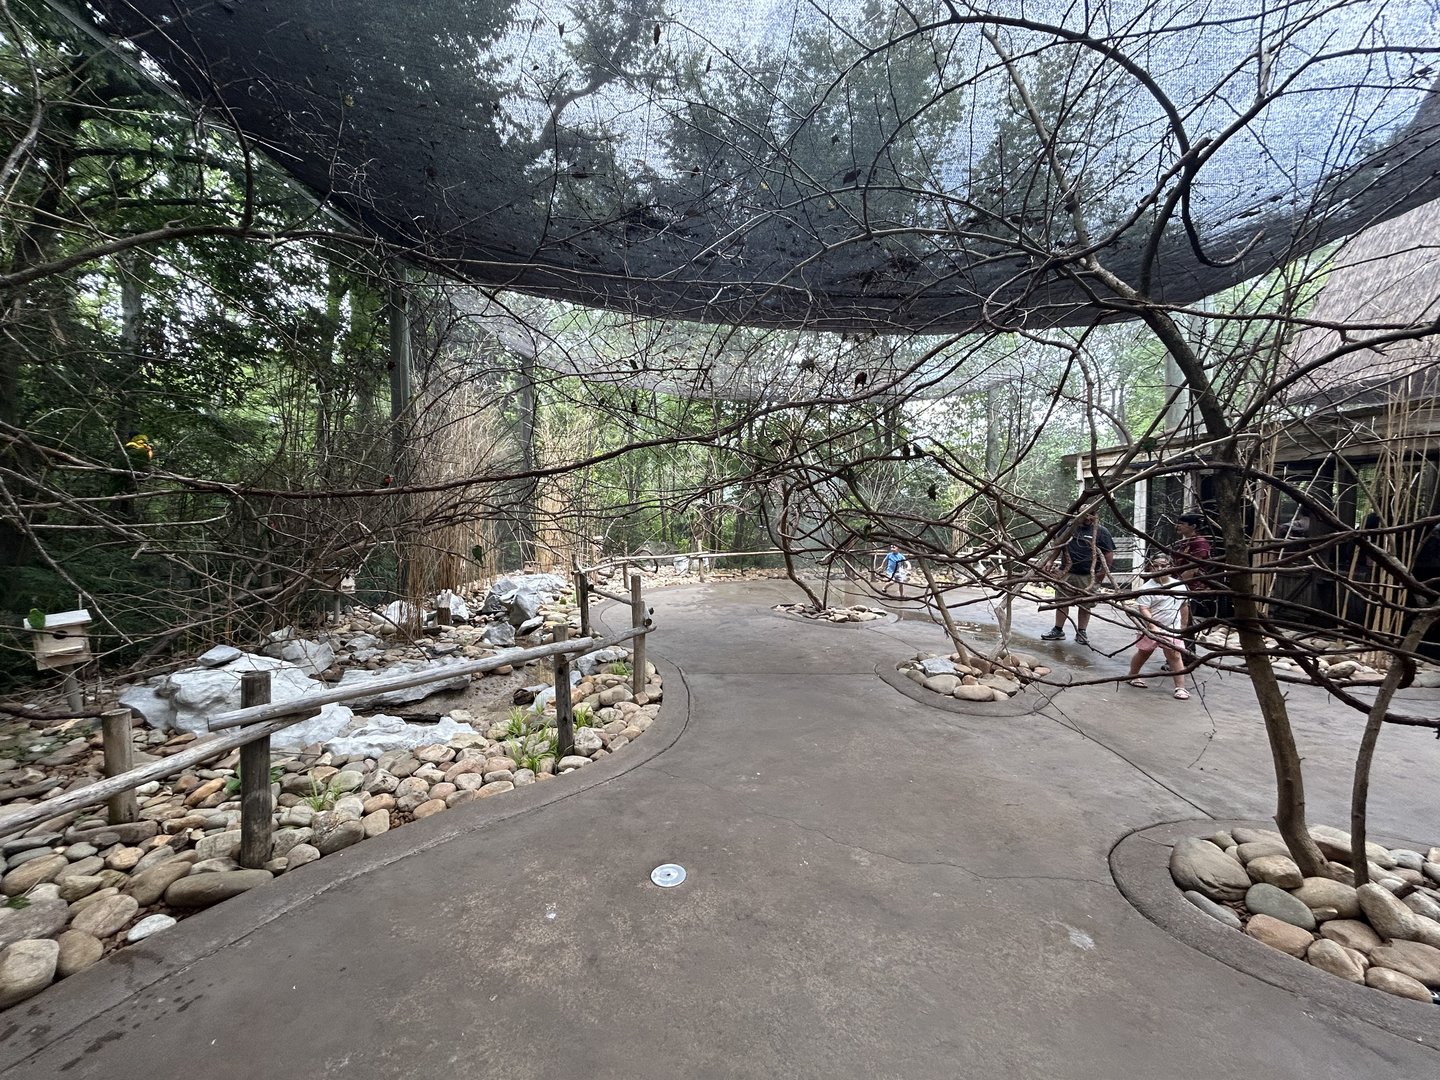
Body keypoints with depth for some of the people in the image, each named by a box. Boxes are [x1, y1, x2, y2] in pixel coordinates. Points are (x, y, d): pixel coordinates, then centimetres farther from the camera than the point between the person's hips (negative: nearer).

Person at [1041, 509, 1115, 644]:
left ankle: (1081, 632, 17)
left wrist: (1103, 571, -6)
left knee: (1085, 605, 6)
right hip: (1066, 573, 2)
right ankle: (1058, 630, 14)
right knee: (1061, 602, 6)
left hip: (1088, 576, -2)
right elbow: (1057, 545, 14)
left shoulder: (1101, 531, -2)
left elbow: (1109, 553, -2)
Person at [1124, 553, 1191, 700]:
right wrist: (1153, 627, -30)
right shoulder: (1148, 588, -15)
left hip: (1171, 629, 3)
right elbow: (1143, 609, -20)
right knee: (1144, 653, 14)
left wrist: (1183, 625, 20)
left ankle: (1181, 687, 4)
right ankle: (1132, 676, 33)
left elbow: (1183, 606, 15)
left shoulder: (1179, 585, 1)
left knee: (1175, 656, -3)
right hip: (1151, 628, -3)